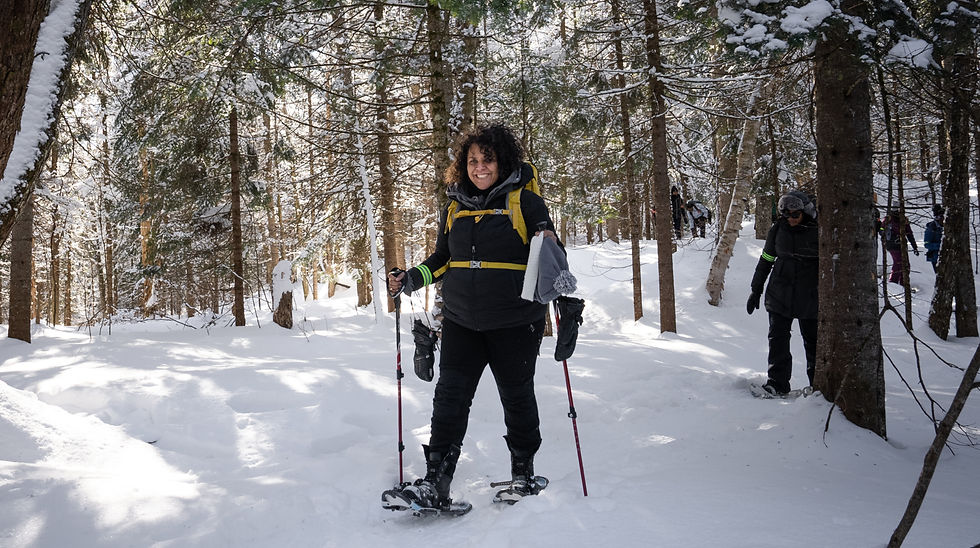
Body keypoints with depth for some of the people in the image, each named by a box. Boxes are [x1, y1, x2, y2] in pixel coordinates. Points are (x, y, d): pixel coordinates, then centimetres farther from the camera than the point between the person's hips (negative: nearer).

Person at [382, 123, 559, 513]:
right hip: (461, 321, 4)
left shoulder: (524, 200, -3)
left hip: (514, 322, -3)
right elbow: (443, 259, 20)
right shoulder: (455, 208, 10)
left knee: (516, 396, 10)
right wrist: (412, 279, 7)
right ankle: (435, 484, -1)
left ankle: (524, 475, 27)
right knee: (450, 396, -3)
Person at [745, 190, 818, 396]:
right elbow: (765, 261, 12)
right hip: (780, 294, 2)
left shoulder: (817, 230, -5)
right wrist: (756, 290, 12)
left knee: (813, 340, 6)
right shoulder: (778, 229, 3)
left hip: (809, 295, -2)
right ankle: (777, 382, -1)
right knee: (778, 337, -4)